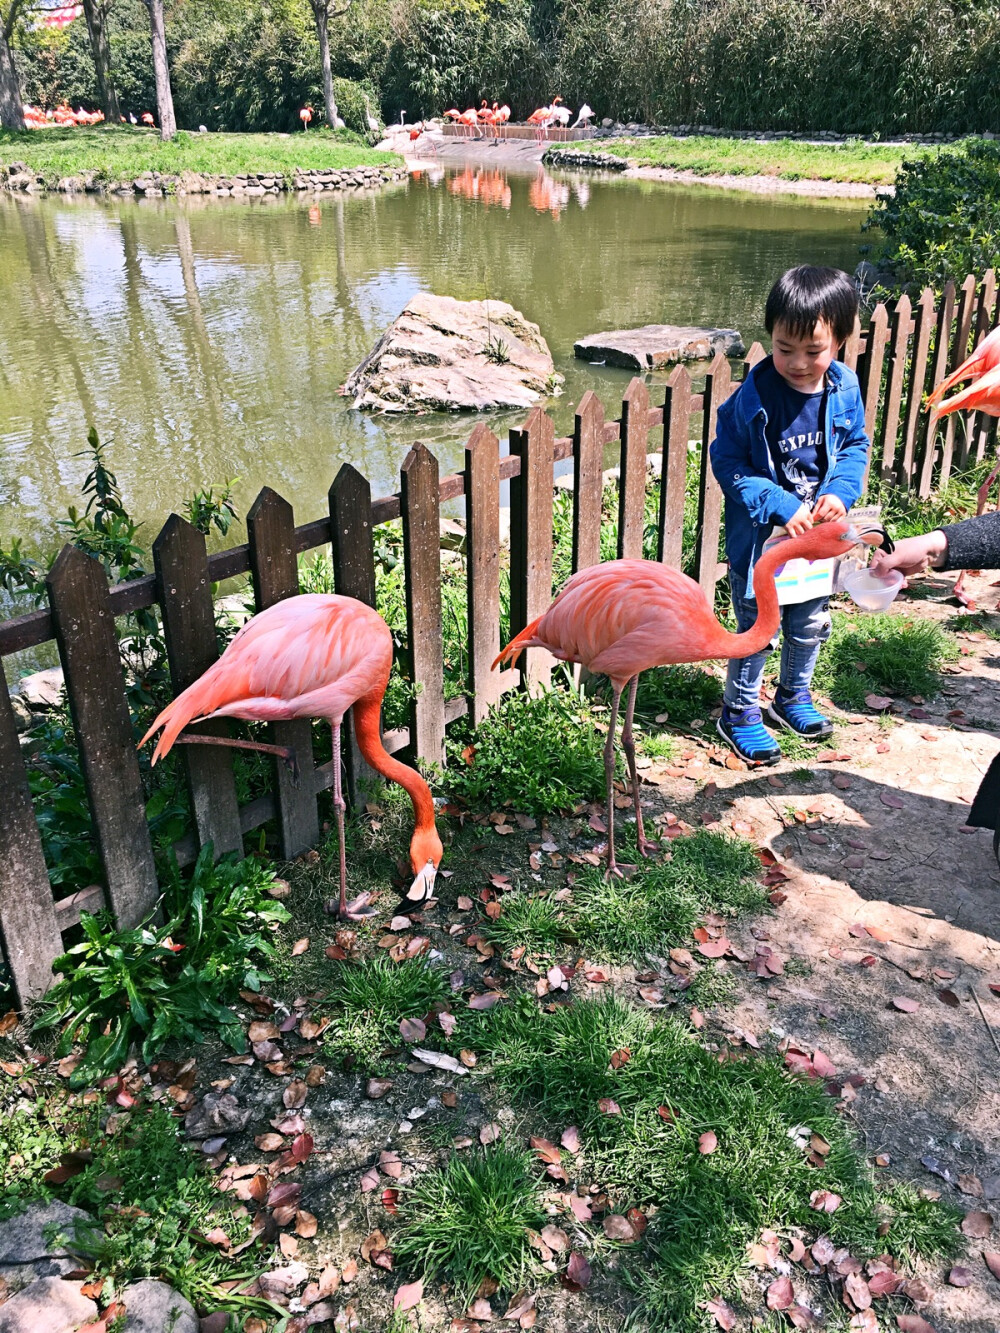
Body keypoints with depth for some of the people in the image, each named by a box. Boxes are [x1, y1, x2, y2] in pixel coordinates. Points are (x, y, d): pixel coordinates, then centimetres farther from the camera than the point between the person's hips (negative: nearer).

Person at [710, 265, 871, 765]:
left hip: (818, 535, 5)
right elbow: (728, 464, -16)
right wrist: (782, 507, -23)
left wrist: (839, 492, -13)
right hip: (760, 538, -5)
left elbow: (856, 446, 6)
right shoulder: (752, 397, -20)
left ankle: (793, 694, 44)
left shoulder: (845, 389, -7)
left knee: (811, 625, 20)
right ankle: (739, 712, 26)